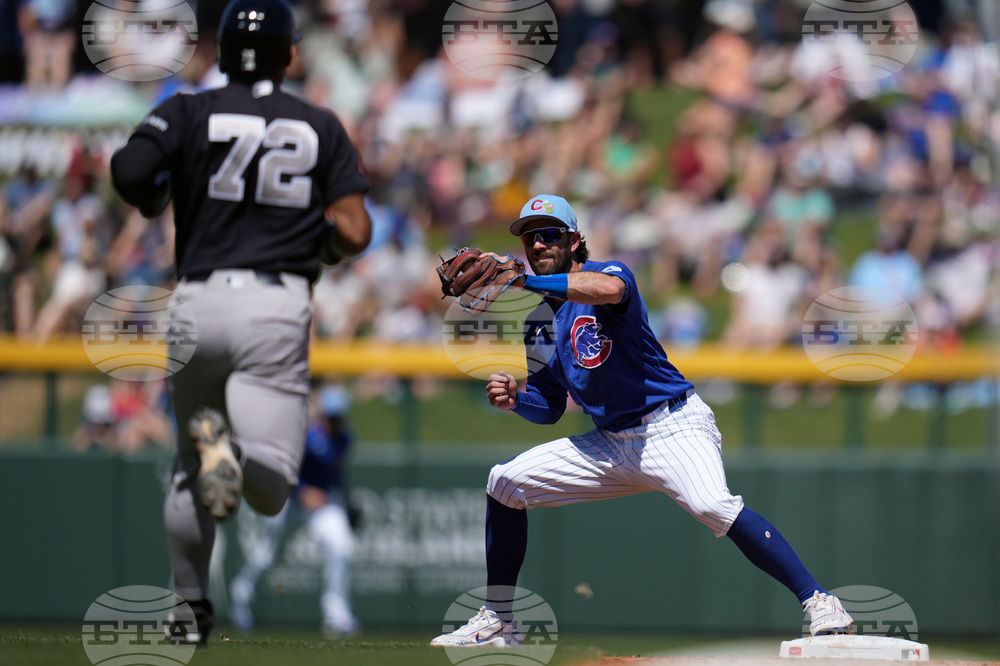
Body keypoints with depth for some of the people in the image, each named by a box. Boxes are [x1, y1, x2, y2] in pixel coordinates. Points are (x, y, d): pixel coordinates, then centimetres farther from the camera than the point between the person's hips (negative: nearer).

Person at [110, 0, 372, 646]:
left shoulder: (189, 113, 5)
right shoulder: (321, 127, 9)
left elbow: (130, 169, -12)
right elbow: (354, 233, 2)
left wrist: (156, 202, 10)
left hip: (197, 302, 1)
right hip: (278, 307, -1)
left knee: (189, 472, 21)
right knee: (272, 491, -8)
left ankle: (191, 608, 18)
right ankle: (233, 449, -39)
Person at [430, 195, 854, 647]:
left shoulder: (608, 271, -7)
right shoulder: (541, 321, 14)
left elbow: (609, 289, -35)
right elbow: (550, 407, 19)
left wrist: (522, 281, -35)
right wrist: (515, 399, -4)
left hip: (671, 427, -8)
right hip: (611, 445, 8)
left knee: (712, 505, -34)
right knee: (505, 483, 4)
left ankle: (818, 603, -35)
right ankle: (497, 622, 14)